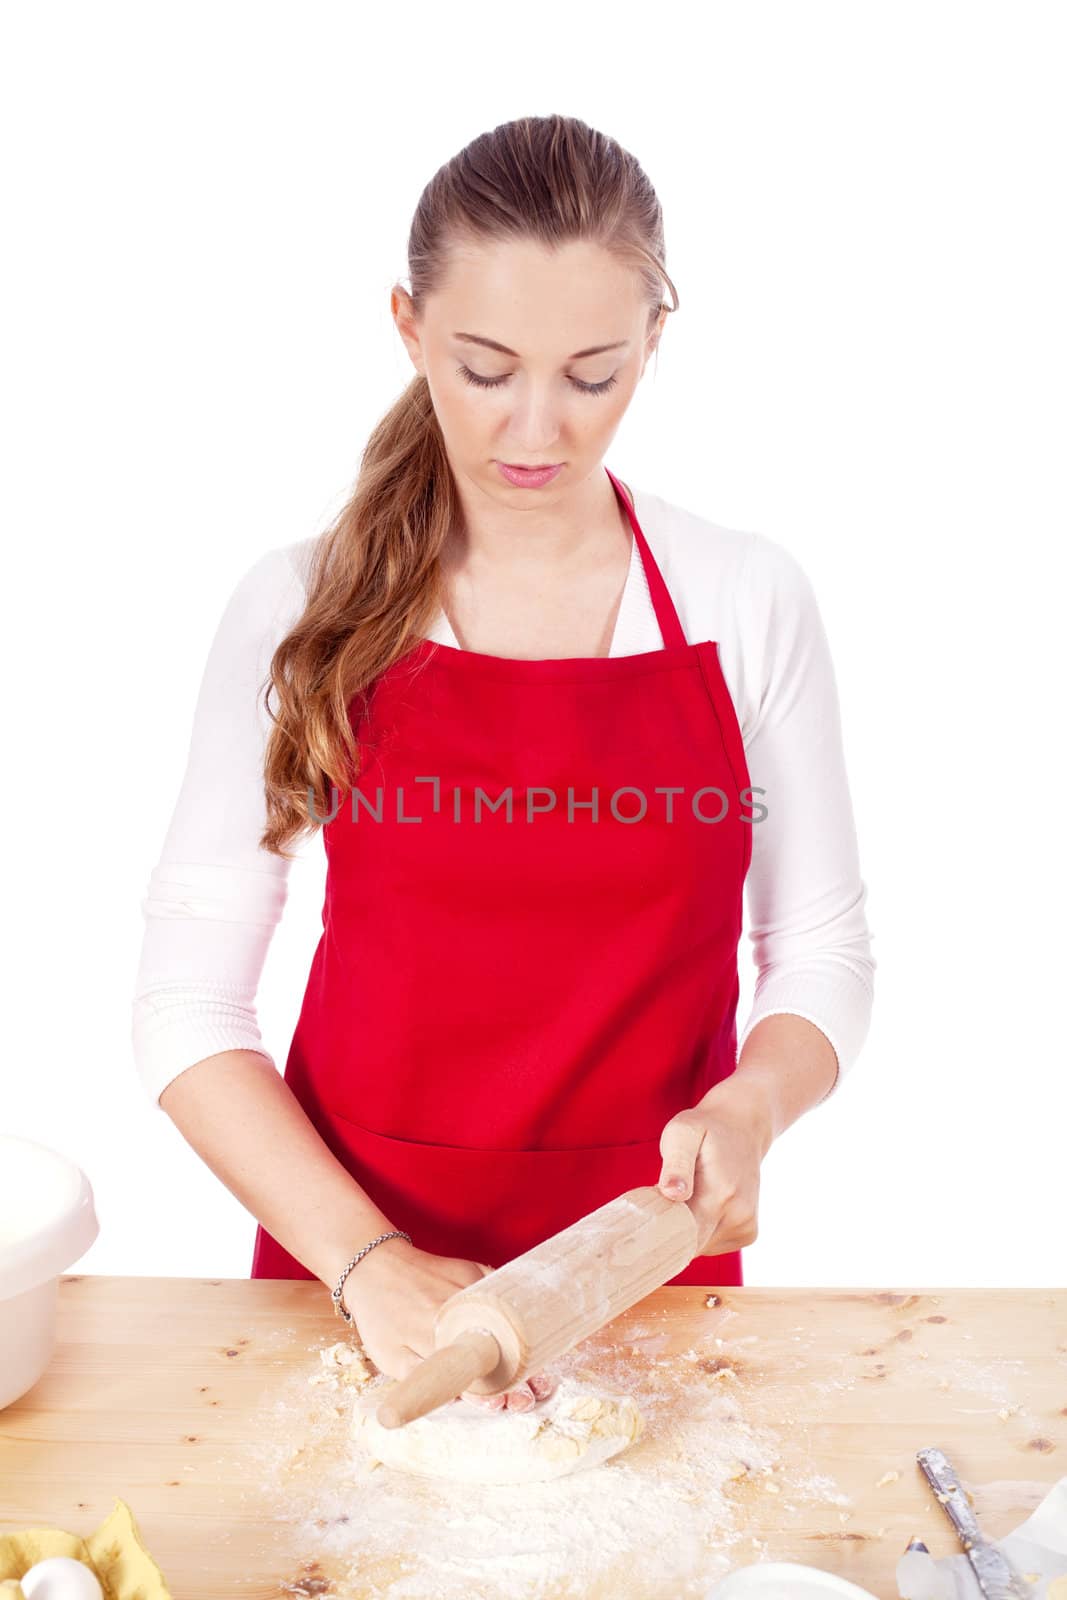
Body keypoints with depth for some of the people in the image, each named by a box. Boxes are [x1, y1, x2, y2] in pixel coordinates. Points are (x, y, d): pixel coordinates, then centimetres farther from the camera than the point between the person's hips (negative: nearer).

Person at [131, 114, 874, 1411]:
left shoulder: (750, 601, -5)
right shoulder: (302, 609, -8)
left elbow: (820, 952, 2)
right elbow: (188, 999, -9)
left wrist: (748, 1106, -18)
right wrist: (368, 1259, -19)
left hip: (650, 1256, 1)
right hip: (352, 1243, 0)